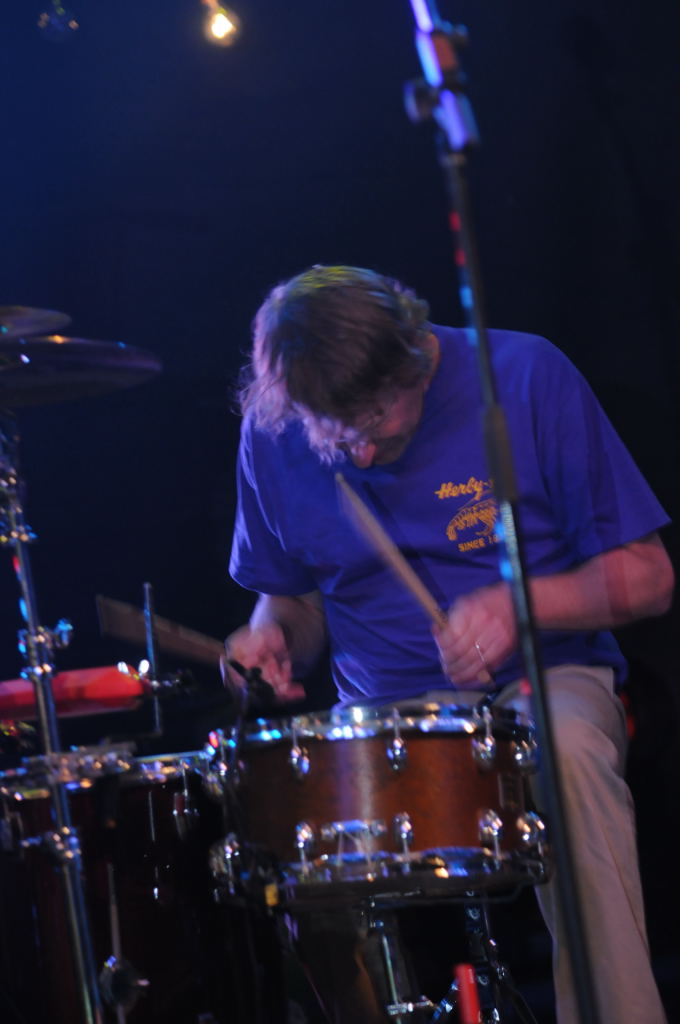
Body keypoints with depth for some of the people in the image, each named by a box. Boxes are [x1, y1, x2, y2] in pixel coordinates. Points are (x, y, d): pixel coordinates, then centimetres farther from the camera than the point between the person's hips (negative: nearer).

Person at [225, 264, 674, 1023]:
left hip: (541, 677, -2)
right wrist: (276, 636, -7)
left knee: (565, 750, -38)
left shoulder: (525, 377, -10)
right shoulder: (273, 438, 0)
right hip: (384, 709, 3)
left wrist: (518, 605, -23)